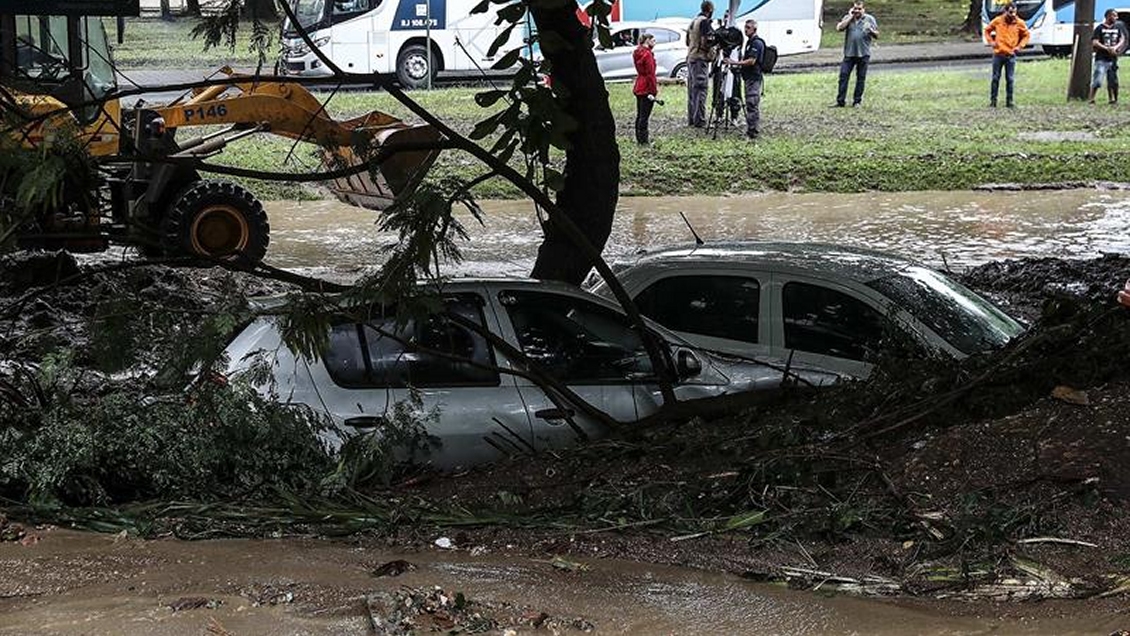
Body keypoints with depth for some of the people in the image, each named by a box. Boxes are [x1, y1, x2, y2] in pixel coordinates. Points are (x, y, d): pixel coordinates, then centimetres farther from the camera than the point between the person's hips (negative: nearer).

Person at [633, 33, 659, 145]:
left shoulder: (638, 53, 11)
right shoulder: (647, 54, -17)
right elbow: (650, 74, -19)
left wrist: (655, 79, 20)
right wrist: (655, 91, -17)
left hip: (638, 88, 9)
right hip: (647, 88, -9)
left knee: (639, 115, 14)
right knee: (644, 116, -5)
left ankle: (639, 139, 20)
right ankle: (643, 140, -3)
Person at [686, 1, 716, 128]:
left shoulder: (693, 21, 16)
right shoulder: (704, 21, -12)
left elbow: (687, 41, 22)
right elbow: (706, 41, -20)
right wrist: (713, 52, -6)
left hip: (690, 58, 9)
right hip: (701, 59, -9)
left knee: (692, 89, 12)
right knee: (700, 90, -8)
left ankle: (691, 119, 16)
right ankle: (699, 121, -9)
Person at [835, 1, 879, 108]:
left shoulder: (869, 19, 5)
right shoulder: (848, 18, 9)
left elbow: (877, 36, 7)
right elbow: (839, 28, -8)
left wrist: (871, 30, -15)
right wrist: (850, 17, -5)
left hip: (863, 54, -1)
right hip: (849, 53, 1)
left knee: (861, 78, 4)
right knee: (843, 76, -3)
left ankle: (857, 101, 13)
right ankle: (840, 101, 0)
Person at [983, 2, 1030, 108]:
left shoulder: (1019, 23, -2)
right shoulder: (997, 21, -2)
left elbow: (1026, 35, 11)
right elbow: (987, 30, 13)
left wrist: (1020, 46, -1)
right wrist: (991, 42, 1)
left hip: (1011, 55, 0)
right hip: (998, 54, 0)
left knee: (1010, 79, 2)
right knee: (995, 78, 4)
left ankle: (1009, 100, 10)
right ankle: (993, 100, 11)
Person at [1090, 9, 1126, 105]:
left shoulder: (1117, 28, 12)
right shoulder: (1100, 28, -3)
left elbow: (1122, 40, 8)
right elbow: (1095, 43, -9)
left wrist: (1115, 47, -13)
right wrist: (1107, 48, -20)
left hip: (1113, 58, 5)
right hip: (1101, 59, -5)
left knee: (1112, 81, 10)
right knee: (1097, 80, -12)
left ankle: (1111, 99, 19)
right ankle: (1091, 99, -8)